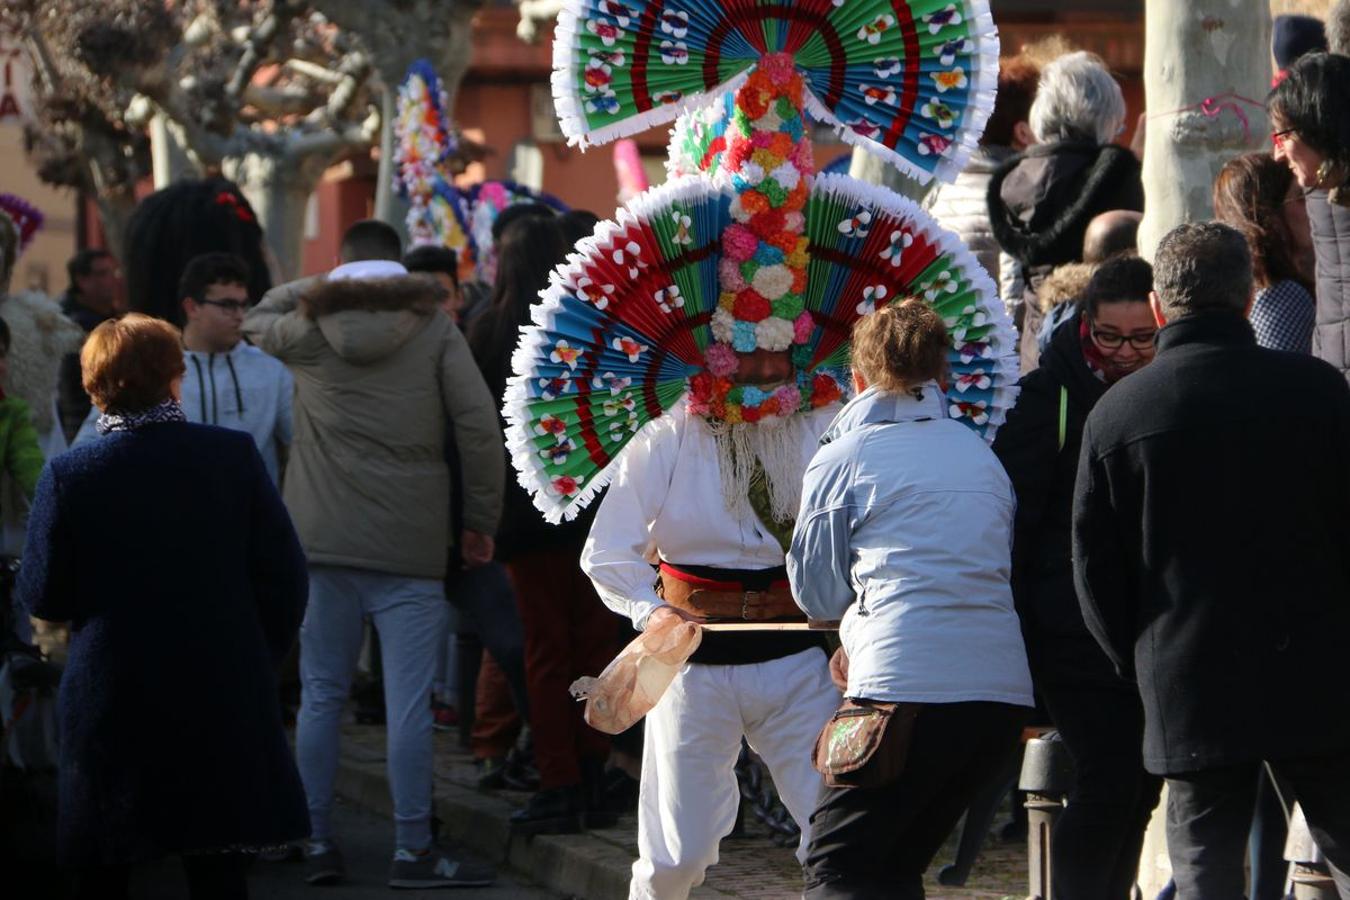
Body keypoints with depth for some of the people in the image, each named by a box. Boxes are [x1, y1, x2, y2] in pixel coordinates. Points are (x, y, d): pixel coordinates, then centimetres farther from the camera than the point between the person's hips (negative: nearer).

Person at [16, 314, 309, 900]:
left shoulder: (68, 475, -8)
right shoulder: (233, 456, -5)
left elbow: (42, 598, -4)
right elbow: (284, 574, -3)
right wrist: (261, 662, 11)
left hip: (110, 704, -1)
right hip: (221, 700, 1)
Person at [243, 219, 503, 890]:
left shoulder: (309, 330, 5)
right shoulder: (433, 326, 2)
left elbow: (256, 320, 29)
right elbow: (480, 426, -5)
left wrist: (320, 287, 29)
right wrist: (481, 520, 2)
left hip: (322, 540, 2)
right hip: (410, 547, -2)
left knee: (320, 697, 9)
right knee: (408, 703, -2)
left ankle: (319, 844, 12)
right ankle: (412, 851, -1)